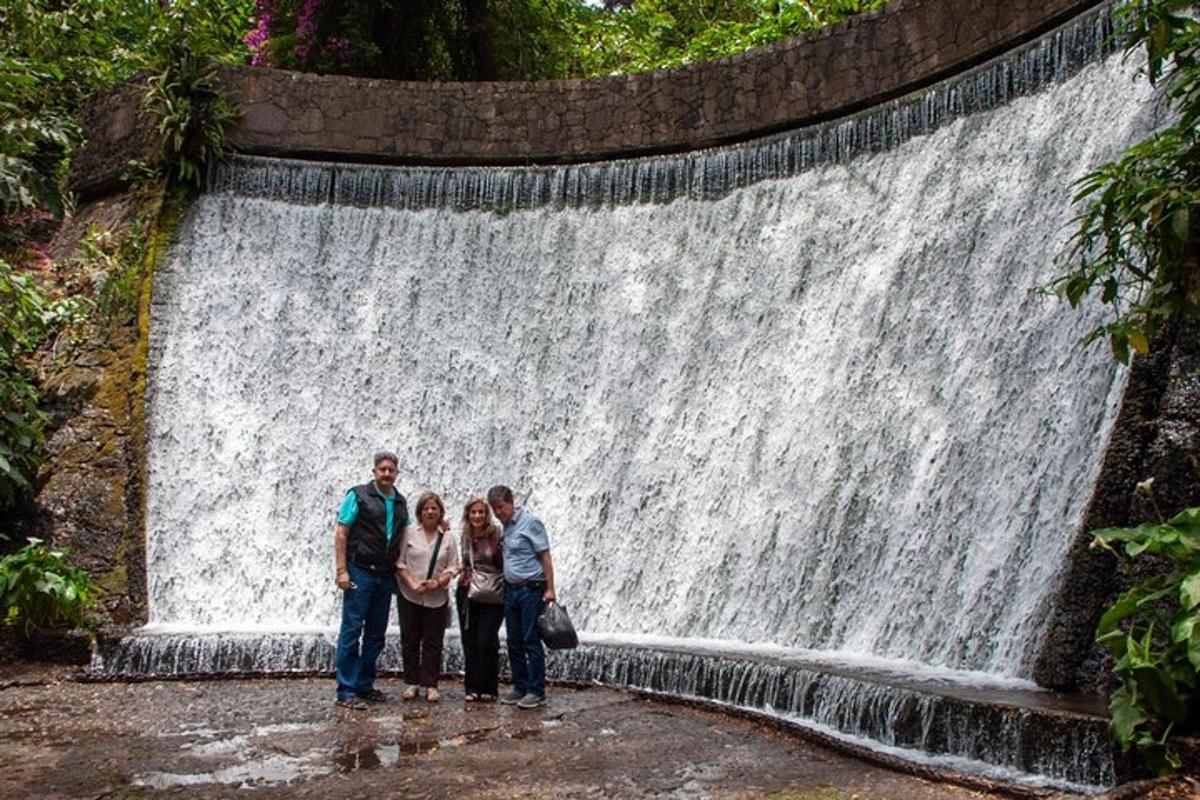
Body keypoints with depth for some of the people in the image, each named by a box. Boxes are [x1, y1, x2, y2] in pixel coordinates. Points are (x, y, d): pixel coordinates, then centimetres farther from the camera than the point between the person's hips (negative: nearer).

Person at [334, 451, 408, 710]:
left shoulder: (400, 502, 13)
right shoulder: (358, 496, -4)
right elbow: (341, 534, -7)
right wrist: (341, 570, -14)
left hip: (386, 576, 6)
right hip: (360, 572, -6)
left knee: (376, 633, 10)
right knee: (352, 630, -5)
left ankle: (365, 685, 21)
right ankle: (346, 690, -1)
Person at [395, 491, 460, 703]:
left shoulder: (447, 539, 8)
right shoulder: (409, 533, 1)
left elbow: (452, 567, 6)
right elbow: (399, 562, -2)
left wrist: (439, 582, -12)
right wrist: (413, 584, -14)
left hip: (437, 599, 1)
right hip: (409, 597, -1)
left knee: (433, 643, 2)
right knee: (410, 640, 5)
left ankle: (430, 685, 8)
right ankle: (411, 683, 14)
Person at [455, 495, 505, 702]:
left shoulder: (497, 534, -8)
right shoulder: (466, 537, 9)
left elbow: (505, 564, -6)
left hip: (493, 597, -5)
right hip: (468, 595, 5)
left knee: (486, 641, -8)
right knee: (469, 641, 5)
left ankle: (489, 689, 5)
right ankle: (472, 688, 14)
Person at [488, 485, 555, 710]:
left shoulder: (530, 523, -9)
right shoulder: (505, 526, 14)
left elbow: (545, 557, -10)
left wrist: (550, 589, -15)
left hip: (531, 590, -7)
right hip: (511, 590, 8)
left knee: (531, 642, -5)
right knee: (514, 643, 10)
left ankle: (537, 691, 1)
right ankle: (520, 688, 19)